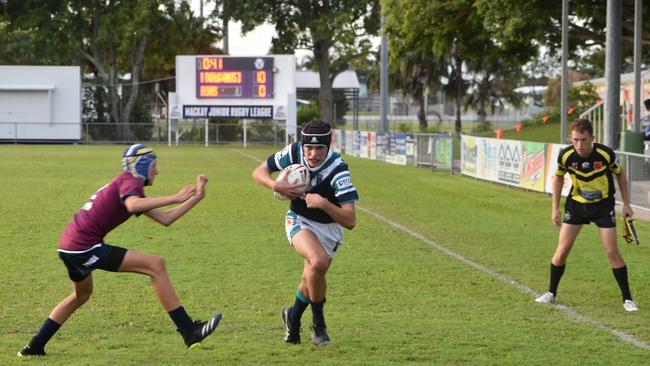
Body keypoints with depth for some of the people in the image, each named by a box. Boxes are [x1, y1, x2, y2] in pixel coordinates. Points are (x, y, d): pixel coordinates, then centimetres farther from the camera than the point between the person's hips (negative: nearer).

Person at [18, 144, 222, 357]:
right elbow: (133, 205, -31)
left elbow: (165, 219, 20)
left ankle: (35, 346, 41)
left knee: (82, 294, 36)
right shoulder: (130, 181, -6)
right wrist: (175, 198, -27)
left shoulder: (130, 185, 23)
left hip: (70, 247, 10)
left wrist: (196, 197, 18)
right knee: (156, 265, -12)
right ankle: (189, 332, -15)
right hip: (85, 246, -10)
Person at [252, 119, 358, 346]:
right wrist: (276, 186, -25)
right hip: (299, 221, 0)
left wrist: (324, 203, -48)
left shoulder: (338, 171, -30)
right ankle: (318, 323, -9)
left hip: (329, 227, 0)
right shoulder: (294, 153, -20)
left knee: (313, 278, 3)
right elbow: (259, 172, -4)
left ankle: (293, 317, 37)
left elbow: (350, 221, -34)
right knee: (319, 262, -27)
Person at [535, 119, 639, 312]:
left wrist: (626, 204, -3)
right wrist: (555, 208, 1)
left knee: (612, 252, -7)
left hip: (603, 205, -2)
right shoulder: (566, 155, -20)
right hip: (576, 204, 2)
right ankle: (551, 293, 16)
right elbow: (558, 177, 1)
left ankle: (627, 299, 3)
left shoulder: (606, 154, -24)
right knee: (563, 249, -2)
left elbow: (620, 174, -4)